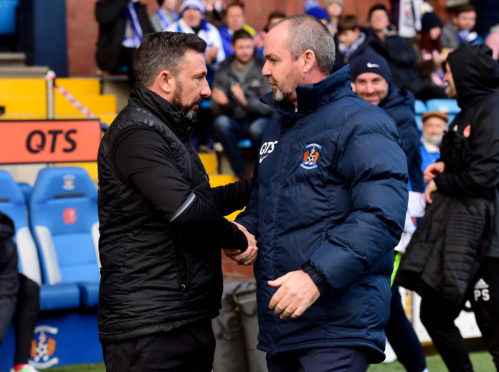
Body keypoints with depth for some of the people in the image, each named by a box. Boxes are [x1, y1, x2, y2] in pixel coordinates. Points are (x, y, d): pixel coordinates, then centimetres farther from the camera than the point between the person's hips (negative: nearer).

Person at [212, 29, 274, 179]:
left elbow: (270, 106, -12)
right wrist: (221, 103, -25)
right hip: (235, 123, 2)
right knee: (220, 122, -31)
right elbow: (217, 109, 0)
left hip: (259, 120, -2)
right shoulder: (224, 69, 2)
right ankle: (243, 175, -25)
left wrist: (245, 101, -28)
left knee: (257, 128, -37)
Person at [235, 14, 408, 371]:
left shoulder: (361, 124, -10)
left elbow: (382, 215, -22)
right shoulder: (276, 130, 18)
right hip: (278, 322, 8)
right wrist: (243, 230, 7)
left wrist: (318, 275, -28)